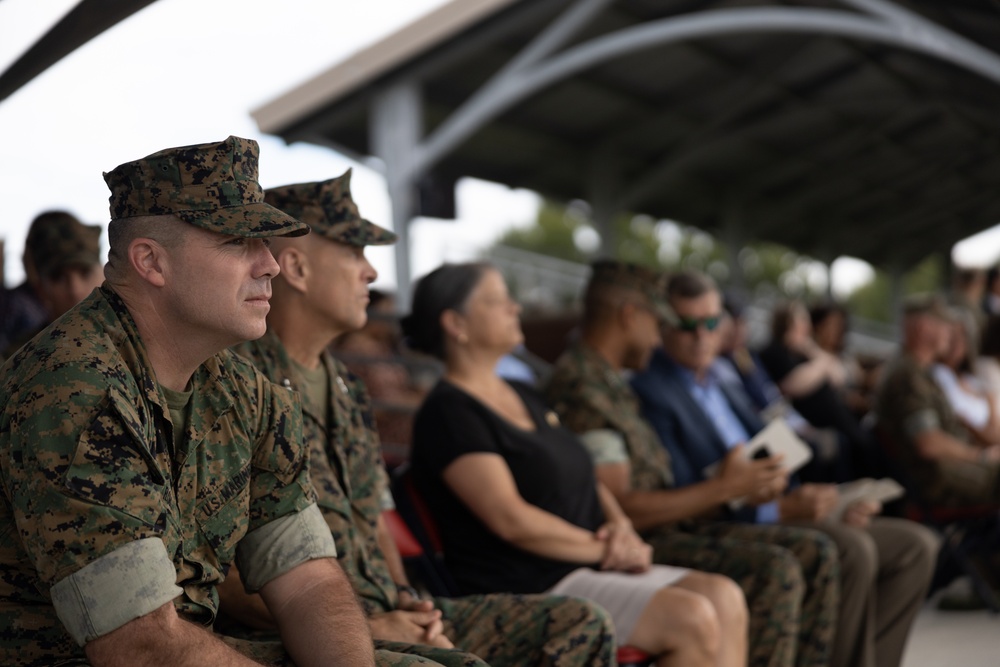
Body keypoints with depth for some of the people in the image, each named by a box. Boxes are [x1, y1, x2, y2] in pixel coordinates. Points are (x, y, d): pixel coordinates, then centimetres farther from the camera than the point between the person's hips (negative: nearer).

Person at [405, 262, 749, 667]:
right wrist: (604, 547, -11)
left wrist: (621, 526, 1)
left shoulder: (524, 397, 18)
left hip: (588, 568, 9)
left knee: (724, 598, -8)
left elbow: (585, 481, 22)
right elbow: (511, 519, -19)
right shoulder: (448, 413, -11)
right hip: (531, 589, -9)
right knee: (692, 619, -21)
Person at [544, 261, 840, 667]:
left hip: (666, 528, 10)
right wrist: (722, 489, -13)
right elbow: (621, 508, -21)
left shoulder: (611, 385, 18)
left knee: (815, 553, 2)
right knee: (775, 571, -25)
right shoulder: (581, 388, -15)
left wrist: (743, 486, 10)